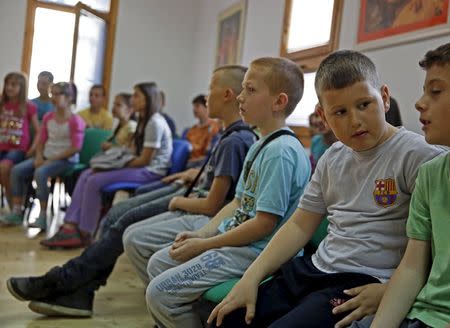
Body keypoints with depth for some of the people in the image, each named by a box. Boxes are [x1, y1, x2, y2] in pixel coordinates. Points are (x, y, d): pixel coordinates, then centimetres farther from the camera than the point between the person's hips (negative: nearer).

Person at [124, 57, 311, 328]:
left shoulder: (281, 151, -20)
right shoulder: (260, 145, 12)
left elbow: (264, 223, -22)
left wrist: (204, 244, -14)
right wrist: (201, 233, 3)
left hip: (257, 251, -10)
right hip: (233, 236, 10)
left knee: (161, 293, -15)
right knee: (158, 263, 15)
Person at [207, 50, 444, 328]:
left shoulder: (417, 154, -10)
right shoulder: (333, 157, 10)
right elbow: (300, 226, 12)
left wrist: (390, 292, -22)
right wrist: (251, 278, 4)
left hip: (365, 284, -6)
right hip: (314, 269, 7)